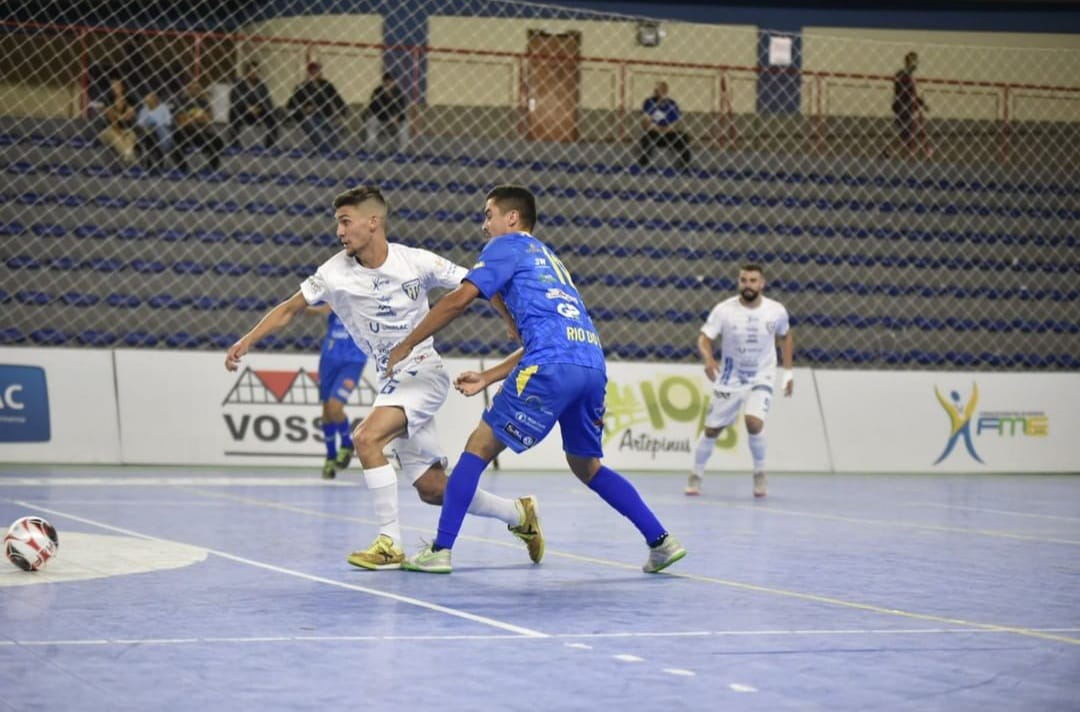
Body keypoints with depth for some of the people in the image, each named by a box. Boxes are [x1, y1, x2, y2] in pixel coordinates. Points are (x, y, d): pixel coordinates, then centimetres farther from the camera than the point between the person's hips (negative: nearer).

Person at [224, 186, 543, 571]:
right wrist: (246, 341, -1)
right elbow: (289, 308, 8)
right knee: (432, 489, 4)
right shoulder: (335, 272, -2)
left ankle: (390, 543, -20)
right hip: (391, 385, 5)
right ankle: (519, 514, 25)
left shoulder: (417, 262, -11)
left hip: (424, 374, -5)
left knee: (366, 438, -27)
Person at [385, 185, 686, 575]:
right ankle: (662, 541, 16)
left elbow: (459, 299, -1)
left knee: (480, 447, 2)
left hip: (554, 367, -8)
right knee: (587, 467, 23)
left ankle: (440, 550, -2)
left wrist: (407, 344, 7)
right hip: (593, 364, 8)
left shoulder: (508, 246, 10)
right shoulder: (547, 258, 34)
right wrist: (486, 378, 29)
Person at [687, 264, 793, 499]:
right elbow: (704, 338, -15)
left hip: (761, 379, -1)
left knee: (754, 423, -24)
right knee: (712, 429, 5)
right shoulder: (724, 310, -15)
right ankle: (696, 475, 28)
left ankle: (760, 473, 1)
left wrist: (788, 371, 8)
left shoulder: (776, 311, -9)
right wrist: (708, 358, -36)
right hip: (729, 380, 1)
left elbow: (785, 337, 10)